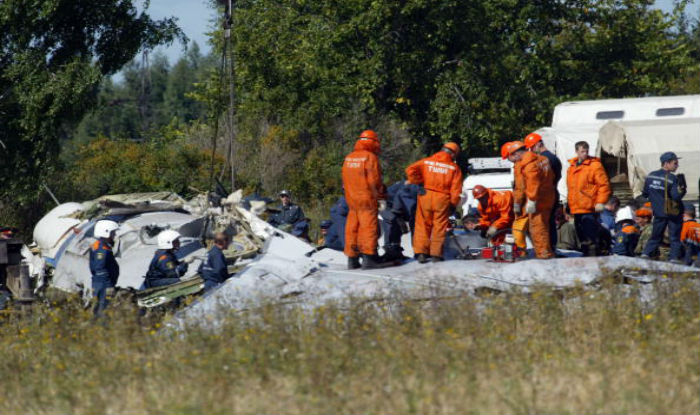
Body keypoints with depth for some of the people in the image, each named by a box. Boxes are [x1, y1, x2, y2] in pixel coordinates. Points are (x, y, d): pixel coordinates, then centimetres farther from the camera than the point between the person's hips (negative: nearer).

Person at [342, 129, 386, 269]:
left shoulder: (348, 158, 13)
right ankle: (368, 257, -16)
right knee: (369, 227, -8)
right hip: (367, 200, -7)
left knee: (352, 228, 9)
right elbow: (375, 181, -12)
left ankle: (352, 259, 11)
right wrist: (381, 198, -4)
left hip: (351, 200, 7)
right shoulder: (370, 157, -9)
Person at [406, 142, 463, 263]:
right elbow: (456, 189, -3)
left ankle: (420, 252, 1)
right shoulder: (454, 168, 1)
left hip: (425, 195, 1)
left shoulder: (426, 162, 5)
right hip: (442, 199, -1)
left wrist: (417, 182, 6)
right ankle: (436, 254, 7)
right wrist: (453, 204, 5)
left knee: (423, 225, 7)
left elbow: (411, 170, -5)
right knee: (439, 227, 7)